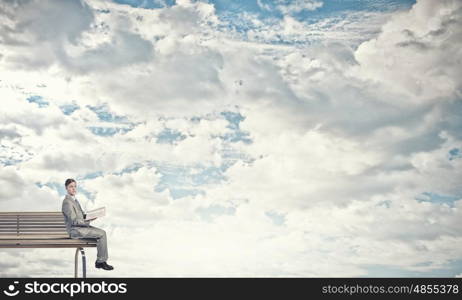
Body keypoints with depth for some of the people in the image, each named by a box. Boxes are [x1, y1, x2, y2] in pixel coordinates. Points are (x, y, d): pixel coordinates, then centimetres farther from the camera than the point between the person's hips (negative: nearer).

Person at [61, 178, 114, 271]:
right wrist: (88, 221, -20)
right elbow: (74, 221, -21)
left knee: (102, 232, 0)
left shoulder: (74, 200, 14)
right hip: (75, 230, -9)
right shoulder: (67, 202, -17)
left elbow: (81, 215, 21)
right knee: (102, 234, -15)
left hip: (81, 227, 9)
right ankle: (101, 261, -4)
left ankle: (99, 261, 1)